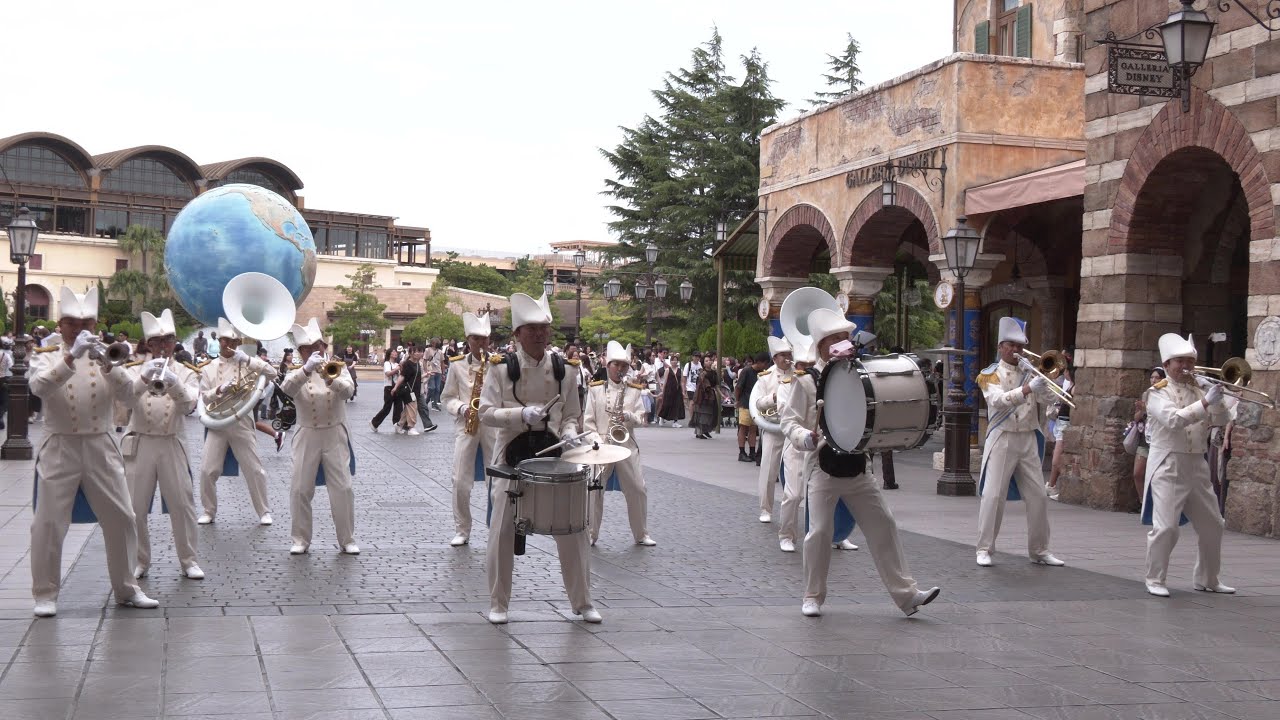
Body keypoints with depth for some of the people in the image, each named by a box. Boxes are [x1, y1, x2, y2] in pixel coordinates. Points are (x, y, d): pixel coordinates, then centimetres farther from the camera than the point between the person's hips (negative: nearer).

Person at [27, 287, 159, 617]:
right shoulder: (46, 356, 0)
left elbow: (125, 388, -11)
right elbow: (39, 387, -22)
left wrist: (106, 363, -31)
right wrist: (71, 356, -35)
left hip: (101, 448, 3)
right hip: (60, 449, -2)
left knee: (120, 518, 6)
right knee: (49, 523, -1)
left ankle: (126, 588, 19)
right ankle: (45, 593, 11)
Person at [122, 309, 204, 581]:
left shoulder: (185, 372, 7)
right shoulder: (135, 369, 5)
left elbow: (188, 405, -9)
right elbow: (127, 398, -13)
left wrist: (174, 385, -28)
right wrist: (143, 378, -30)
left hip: (171, 444, 0)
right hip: (140, 444, 0)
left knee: (182, 504, -1)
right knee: (135, 507, 2)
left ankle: (189, 560, 8)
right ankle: (139, 561, 14)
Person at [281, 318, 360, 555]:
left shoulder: (337, 368, 4)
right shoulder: (297, 374, 2)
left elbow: (348, 390, -17)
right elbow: (286, 388, -23)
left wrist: (330, 379, -38)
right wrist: (307, 370, -40)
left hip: (335, 435, 0)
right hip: (308, 436, 0)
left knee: (343, 489, -2)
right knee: (300, 489, 0)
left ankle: (347, 540, 9)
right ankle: (301, 540, 12)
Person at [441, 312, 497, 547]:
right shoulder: (457, 364, 6)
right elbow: (447, 398, 9)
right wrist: (461, 408, -11)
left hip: (493, 425, 0)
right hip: (465, 426, 1)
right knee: (461, 481, -2)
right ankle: (462, 531, 9)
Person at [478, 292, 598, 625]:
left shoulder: (563, 368, 3)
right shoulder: (501, 367, -6)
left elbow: (570, 415, 10)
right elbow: (486, 412, -8)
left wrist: (569, 435, -11)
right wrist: (522, 415, -23)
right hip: (513, 454, -2)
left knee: (572, 529, 2)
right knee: (503, 530, 1)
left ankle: (583, 601, 16)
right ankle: (498, 603, 16)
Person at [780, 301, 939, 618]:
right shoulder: (806, 381, -3)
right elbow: (789, 420, -5)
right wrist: (805, 437, -25)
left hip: (857, 469, 4)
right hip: (825, 469, -4)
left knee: (883, 527, 2)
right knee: (820, 532, -5)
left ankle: (905, 593, 6)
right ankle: (813, 596, 13)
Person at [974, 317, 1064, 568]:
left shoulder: (1029, 372, 15)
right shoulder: (990, 374, 1)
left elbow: (1045, 399, 3)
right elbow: (998, 400, -18)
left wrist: (1033, 374, -9)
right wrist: (1028, 388, -31)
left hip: (1029, 440, 4)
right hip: (1002, 440, -4)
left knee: (1038, 496, 4)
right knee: (993, 495, -8)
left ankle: (1039, 550, 13)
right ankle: (984, 548, -1)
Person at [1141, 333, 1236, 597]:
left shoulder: (1199, 389, 13)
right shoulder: (1158, 392, -5)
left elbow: (1222, 419, 4)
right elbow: (1174, 419, -23)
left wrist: (1215, 396, -11)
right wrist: (1205, 402, -28)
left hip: (1197, 466, 7)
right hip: (1168, 467, -7)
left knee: (1212, 525, 13)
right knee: (1165, 527, -14)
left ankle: (1207, 579, 27)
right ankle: (1155, 580, -2)